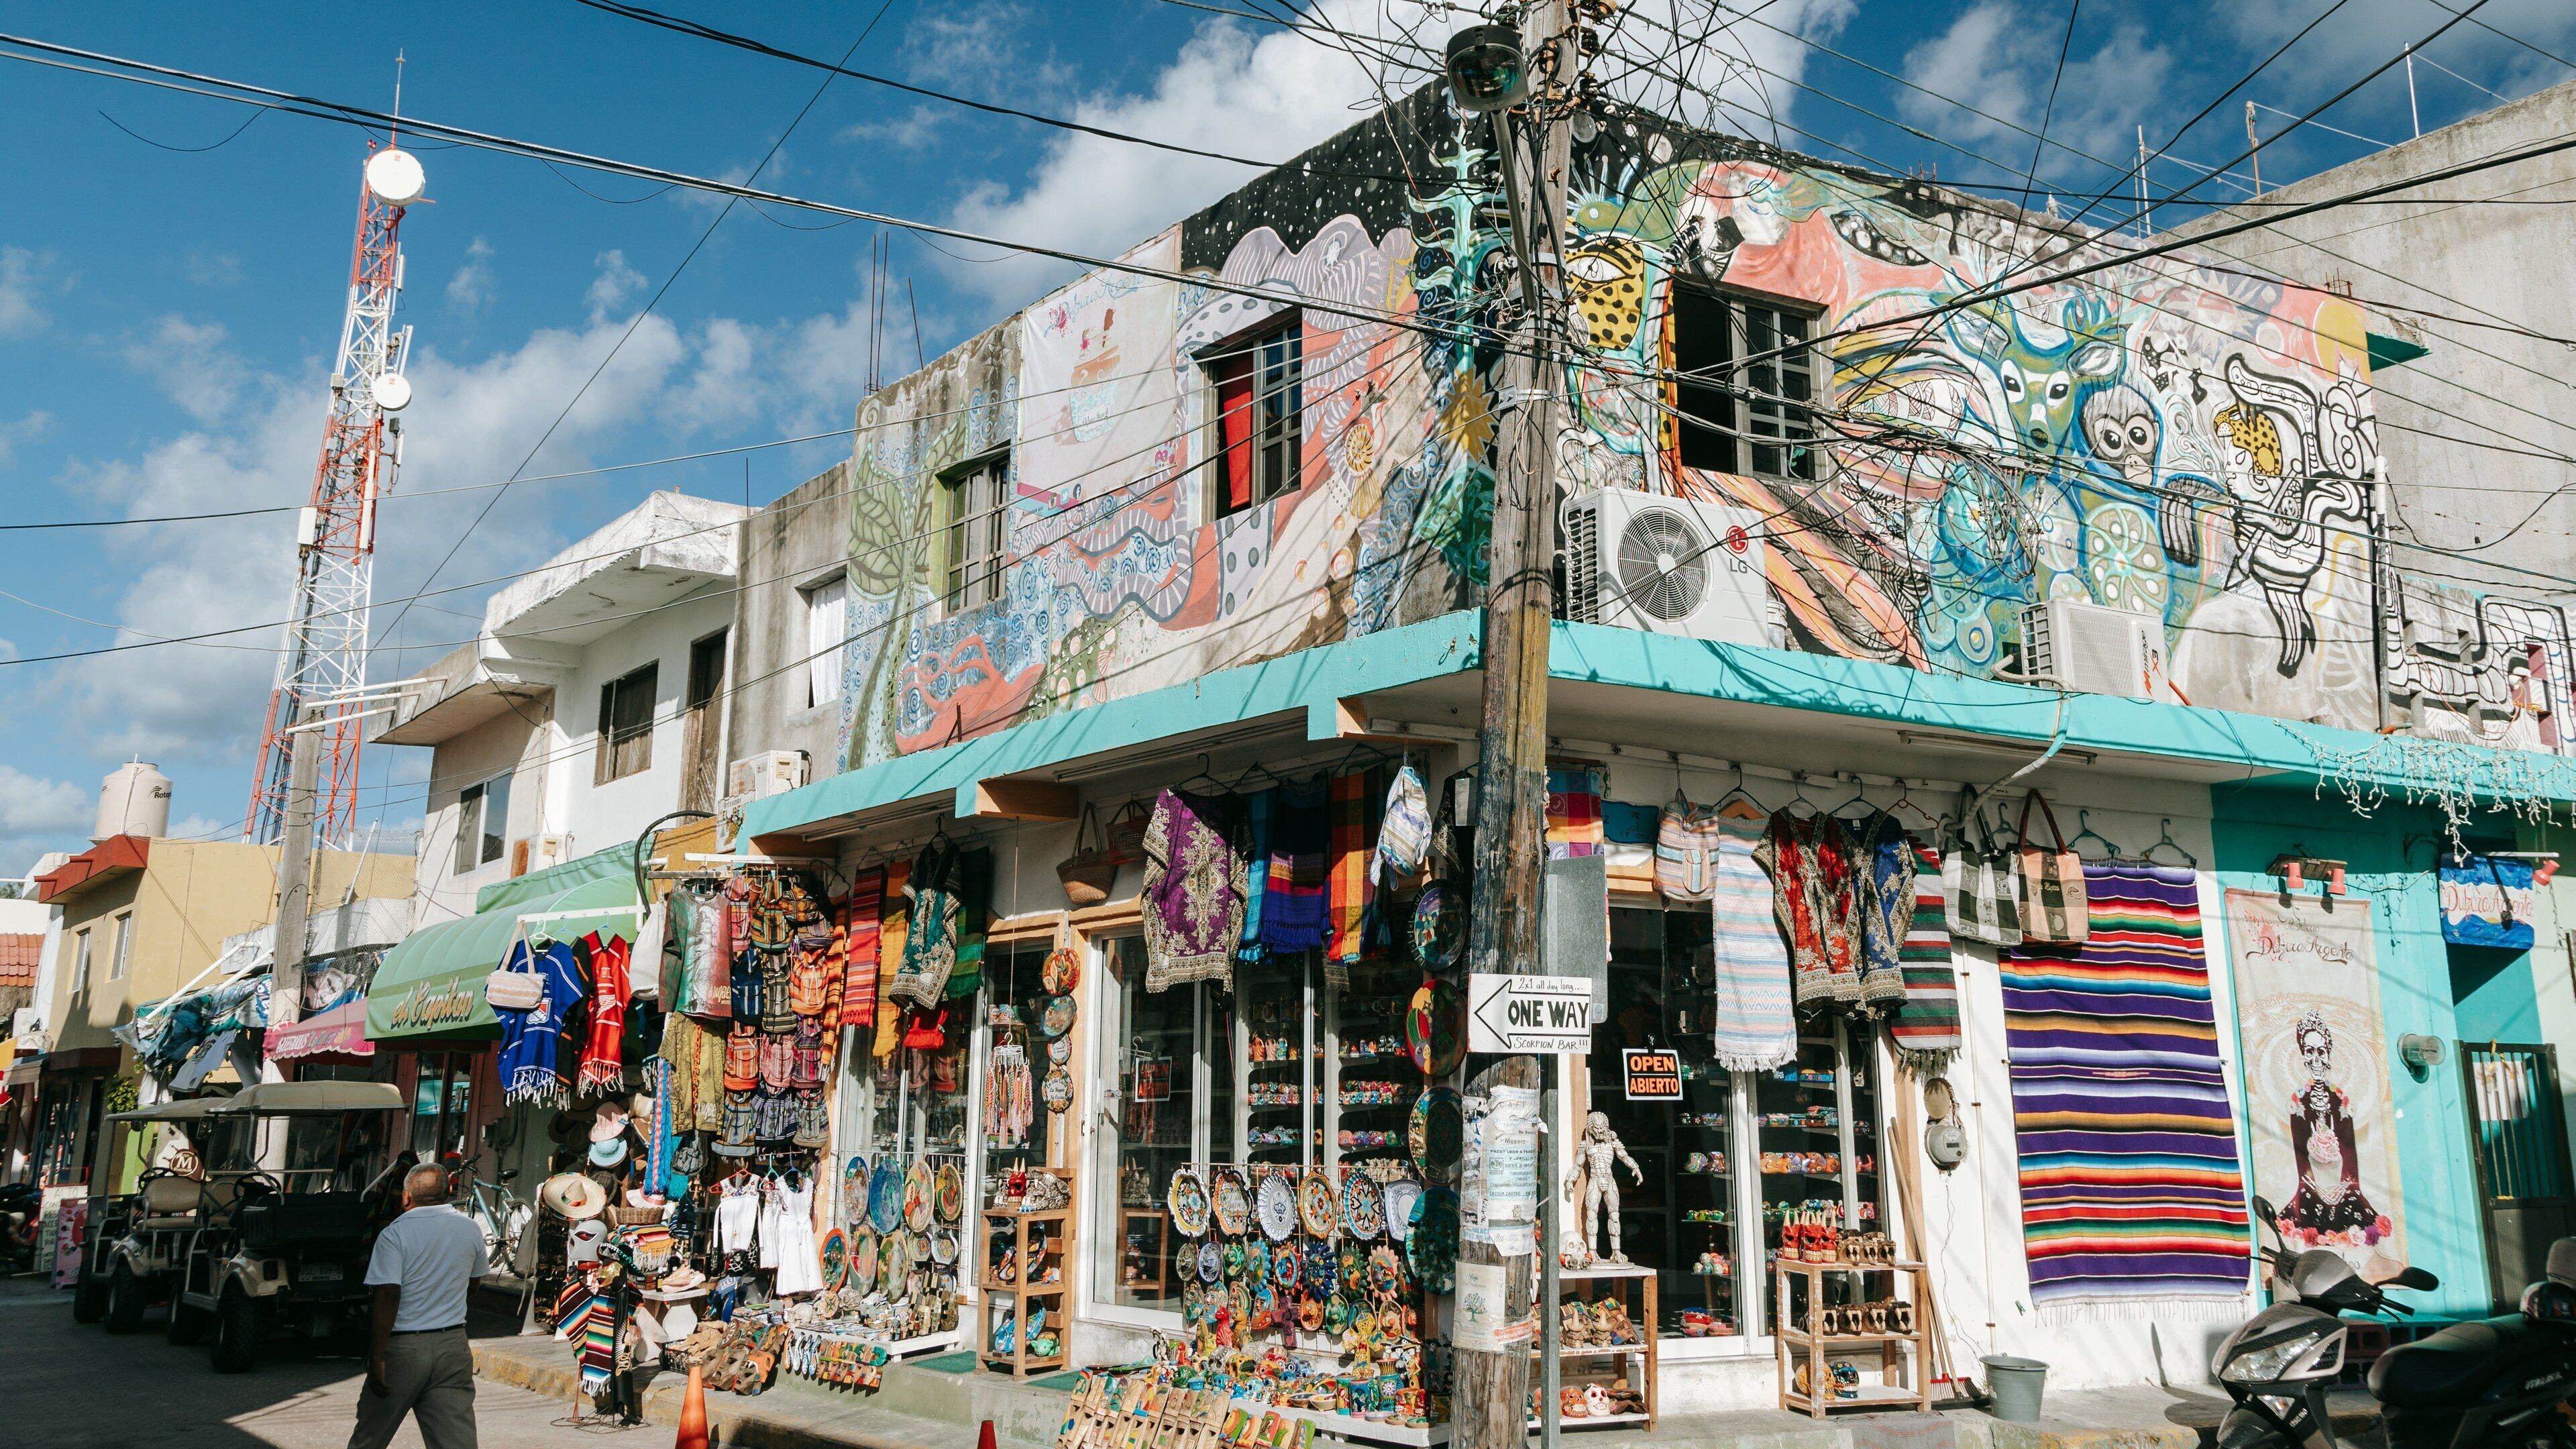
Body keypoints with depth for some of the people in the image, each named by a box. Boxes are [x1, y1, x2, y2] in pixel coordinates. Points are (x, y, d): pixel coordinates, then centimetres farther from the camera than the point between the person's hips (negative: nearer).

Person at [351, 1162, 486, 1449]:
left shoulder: (394, 1234, -10)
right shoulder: (471, 1230, 5)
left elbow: (389, 1296, -18)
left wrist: (377, 1358, -15)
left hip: (403, 1347, -3)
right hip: (454, 1345, 4)